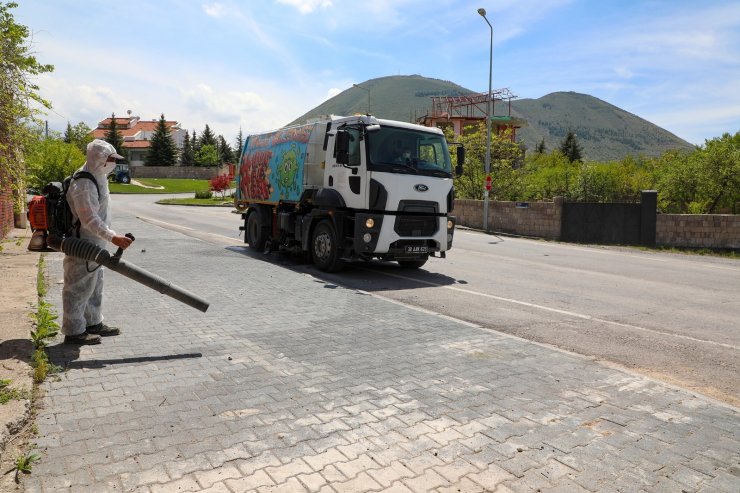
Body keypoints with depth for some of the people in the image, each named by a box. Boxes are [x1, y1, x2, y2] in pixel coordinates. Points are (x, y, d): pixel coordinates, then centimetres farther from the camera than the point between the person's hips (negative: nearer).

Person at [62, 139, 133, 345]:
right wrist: (113, 237, -33)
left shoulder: (96, 179, 12)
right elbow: (89, 219, -27)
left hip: (93, 246, 11)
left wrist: (109, 237, 23)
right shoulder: (84, 184, -21)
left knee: (94, 287, 19)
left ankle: (94, 323, 31)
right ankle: (74, 332, 9)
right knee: (79, 288, -1)